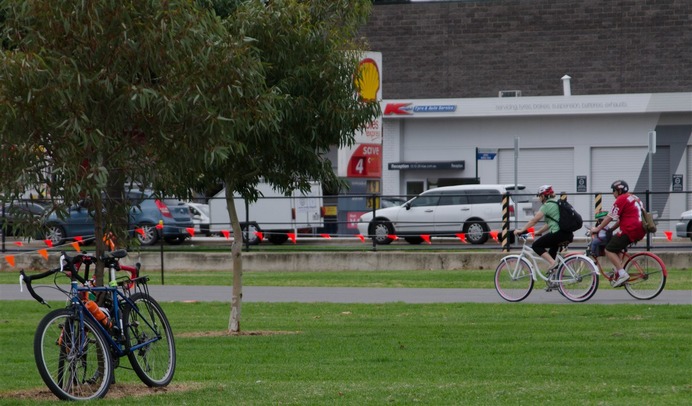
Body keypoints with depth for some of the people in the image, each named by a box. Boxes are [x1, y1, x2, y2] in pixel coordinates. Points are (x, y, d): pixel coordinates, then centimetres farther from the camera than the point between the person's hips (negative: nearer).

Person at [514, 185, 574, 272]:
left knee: (536, 246, 1)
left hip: (558, 234, -9)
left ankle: (552, 262, -14)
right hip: (568, 235, 9)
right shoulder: (556, 204, 23)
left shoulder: (547, 205, -4)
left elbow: (534, 220, -4)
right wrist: (538, 232, 32)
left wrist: (521, 230, 1)